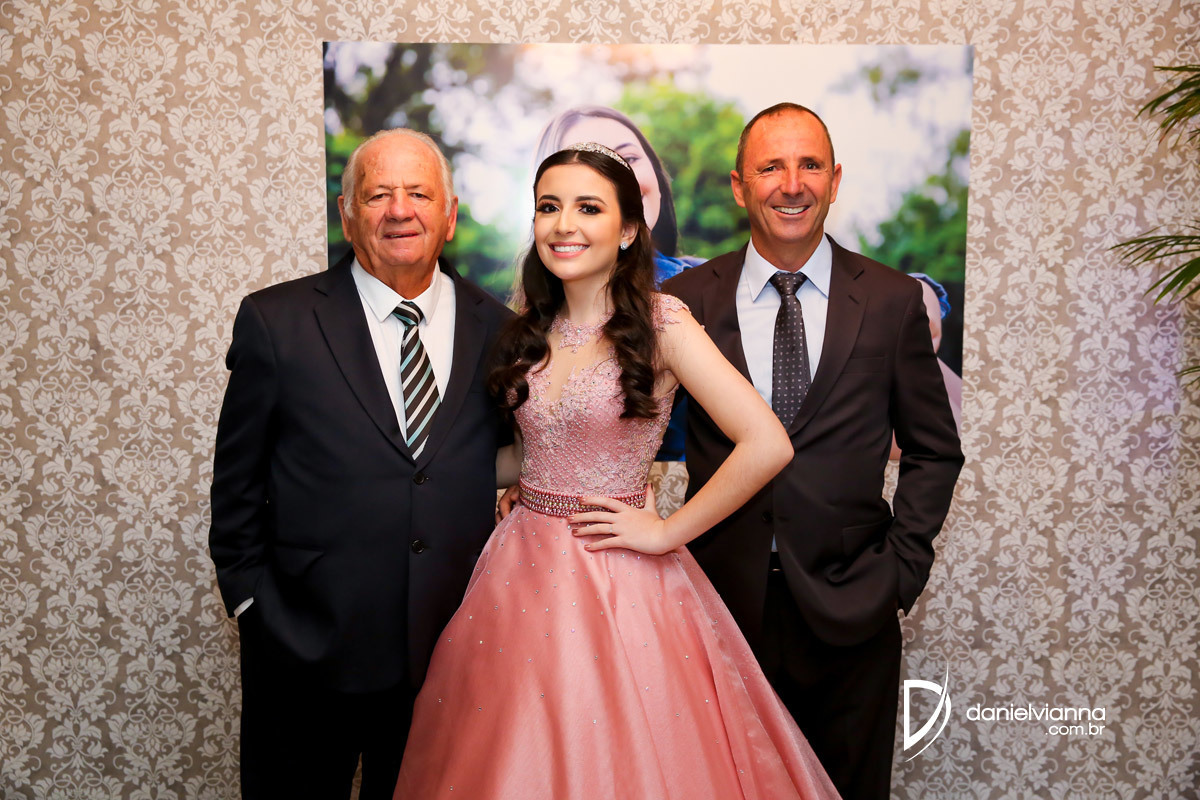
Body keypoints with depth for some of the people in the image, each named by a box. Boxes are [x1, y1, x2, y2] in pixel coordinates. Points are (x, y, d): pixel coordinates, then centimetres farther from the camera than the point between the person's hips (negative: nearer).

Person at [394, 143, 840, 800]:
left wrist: (665, 533, -16)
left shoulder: (659, 323, -13)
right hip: (524, 566, 5)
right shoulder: (529, 329, 4)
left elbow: (766, 445, -21)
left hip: (617, 574, -5)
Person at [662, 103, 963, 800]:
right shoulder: (684, 301, -2)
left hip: (849, 605, 0)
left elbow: (934, 451, 6)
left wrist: (903, 566, -2)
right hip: (721, 594, 0)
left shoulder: (893, 301, -1)